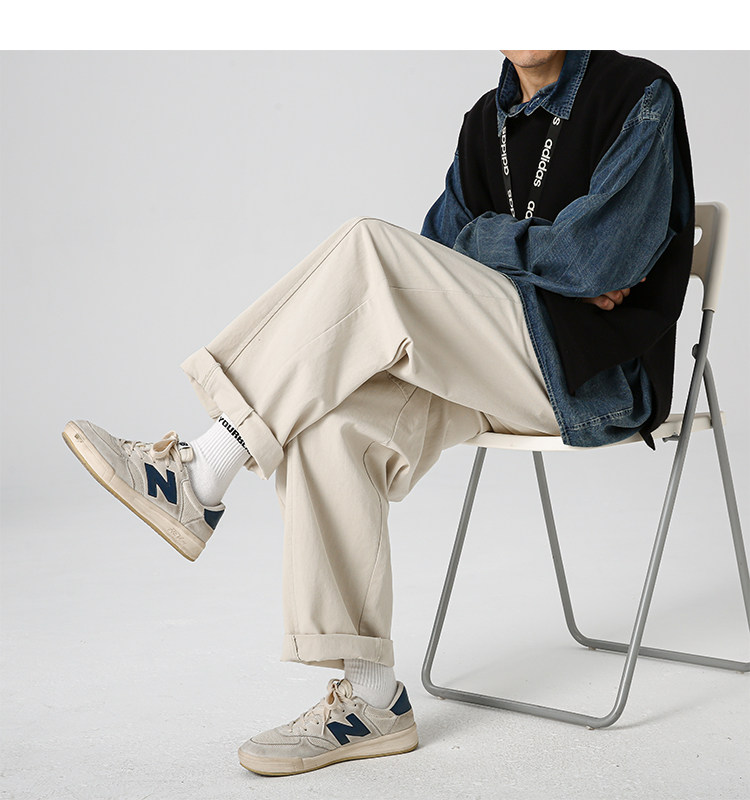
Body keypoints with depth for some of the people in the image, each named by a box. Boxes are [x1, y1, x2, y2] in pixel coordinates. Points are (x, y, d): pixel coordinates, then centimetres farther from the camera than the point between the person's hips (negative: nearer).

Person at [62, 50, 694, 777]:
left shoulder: (640, 97, -5)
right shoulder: (487, 121, 16)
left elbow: (600, 256, -15)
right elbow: (441, 248, 11)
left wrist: (487, 237, 0)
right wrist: (556, 269, -6)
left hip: (596, 375, -6)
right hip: (500, 372, 6)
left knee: (368, 249, -24)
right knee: (333, 425, -22)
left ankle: (201, 478, -22)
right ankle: (372, 700, -17)